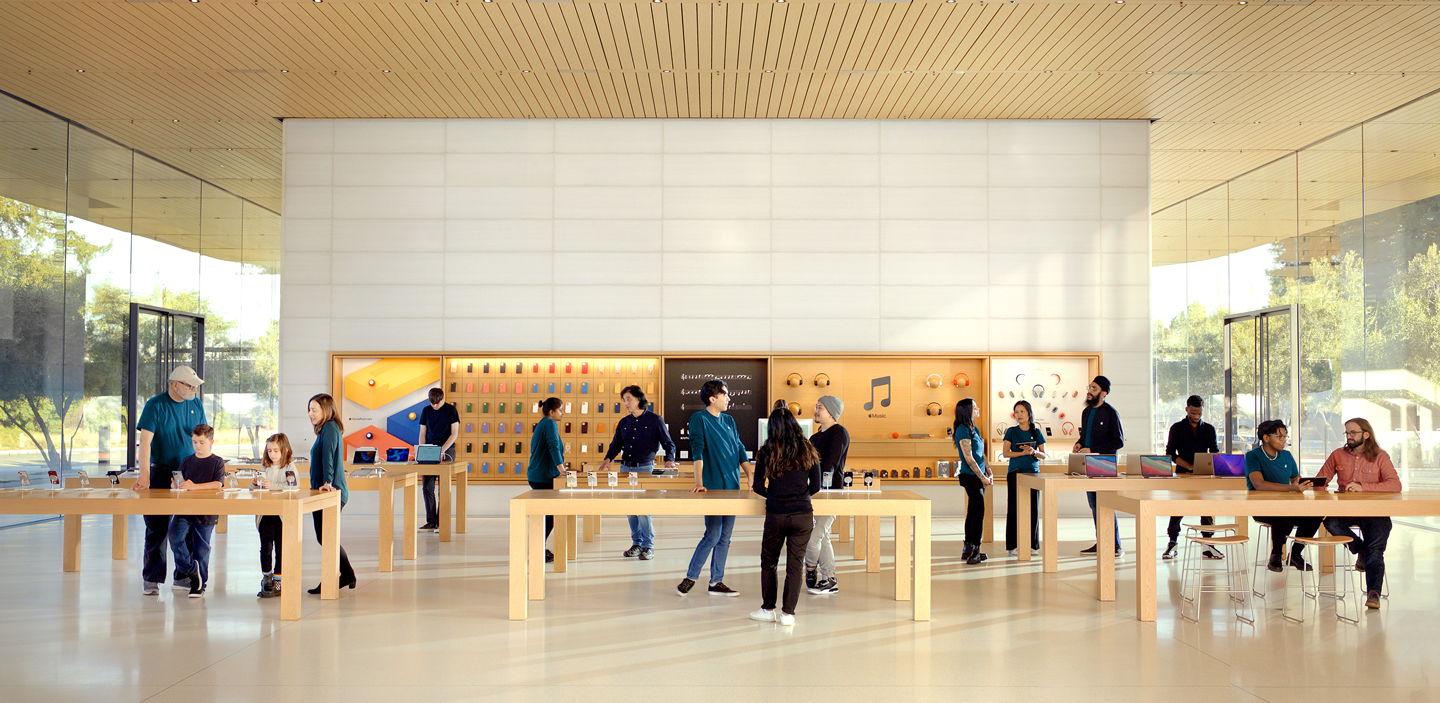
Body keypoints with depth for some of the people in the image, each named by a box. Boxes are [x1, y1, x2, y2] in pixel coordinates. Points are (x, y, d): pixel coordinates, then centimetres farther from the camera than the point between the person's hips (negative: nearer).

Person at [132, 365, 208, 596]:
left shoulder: (196, 405, 7)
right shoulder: (155, 405, -7)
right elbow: (145, 440, -14)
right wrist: (145, 475, -24)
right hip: (161, 472, -4)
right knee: (157, 528, -1)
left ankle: (183, 577, 12)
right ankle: (152, 579, 7)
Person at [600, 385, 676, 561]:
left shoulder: (655, 420, 0)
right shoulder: (624, 423, 14)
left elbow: (668, 443, 0)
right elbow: (616, 444, 13)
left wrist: (669, 460, -19)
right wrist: (608, 459, -7)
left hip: (644, 469, -5)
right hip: (626, 468, 5)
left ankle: (648, 546, -3)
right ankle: (637, 543, 16)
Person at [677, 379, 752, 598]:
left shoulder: (729, 421, 15)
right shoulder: (699, 419, -5)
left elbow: (740, 450, 16)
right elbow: (697, 452, -15)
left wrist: (751, 477, 4)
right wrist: (699, 483, -24)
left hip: (732, 487, 7)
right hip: (713, 488, -7)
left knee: (725, 537, 8)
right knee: (713, 535, -10)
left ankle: (716, 582, 15)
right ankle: (690, 578, 4)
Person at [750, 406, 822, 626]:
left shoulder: (766, 452, -3)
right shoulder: (808, 451, 0)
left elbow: (758, 487, -1)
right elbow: (816, 487, 2)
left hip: (776, 516, -1)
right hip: (803, 515, 1)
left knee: (769, 562, 15)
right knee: (795, 563, 8)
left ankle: (768, 610, 21)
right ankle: (788, 613, 10)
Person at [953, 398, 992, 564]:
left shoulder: (974, 429, 14)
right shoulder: (963, 431, -14)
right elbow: (969, 459, -16)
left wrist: (989, 472, 8)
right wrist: (983, 477, -15)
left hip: (979, 477, 9)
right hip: (970, 476, -9)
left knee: (973, 512, 11)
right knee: (978, 512, -9)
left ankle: (968, 550, 16)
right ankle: (974, 552, -5)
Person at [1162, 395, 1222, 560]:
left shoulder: (1209, 429, 12)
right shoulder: (1177, 428, 4)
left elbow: (1214, 451, 11)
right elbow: (1170, 453, -1)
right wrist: (1189, 466, -13)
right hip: (1182, 473, -2)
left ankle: (1207, 546, 4)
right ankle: (1172, 544, 1)